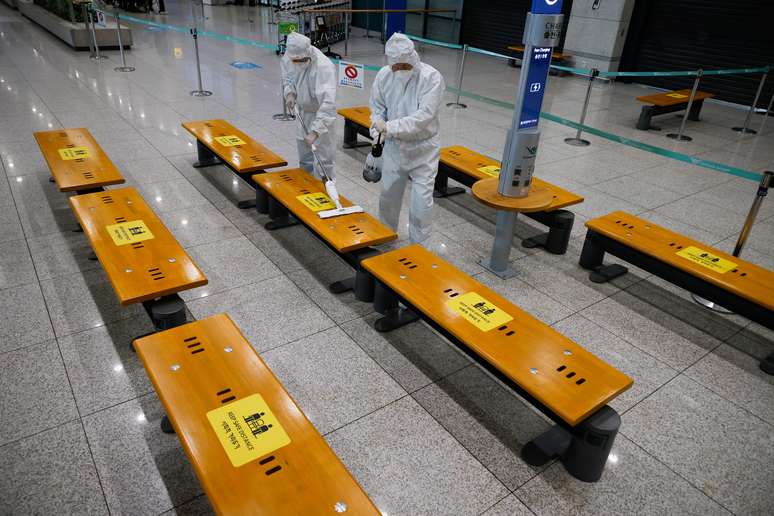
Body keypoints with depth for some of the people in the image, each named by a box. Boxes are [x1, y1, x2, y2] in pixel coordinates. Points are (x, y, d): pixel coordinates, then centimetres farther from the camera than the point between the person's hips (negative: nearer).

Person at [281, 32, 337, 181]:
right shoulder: (290, 56, -14)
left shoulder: (324, 67, -35)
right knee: (303, 147, 23)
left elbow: (328, 103, -42)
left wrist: (315, 132, -47)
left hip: (320, 114, -7)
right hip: (303, 110, 8)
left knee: (322, 158, -5)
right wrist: (289, 92, -9)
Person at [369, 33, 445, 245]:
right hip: (394, 146, 4)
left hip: (423, 148, -4)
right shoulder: (384, 75, -6)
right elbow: (377, 106, 7)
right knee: (388, 193, 16)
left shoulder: (432, 77, -19)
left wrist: (390, 127, -29)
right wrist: (378, 126, -12)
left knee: (422, 199, -4)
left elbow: (424, 116, -26)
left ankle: (418, 246, 14)